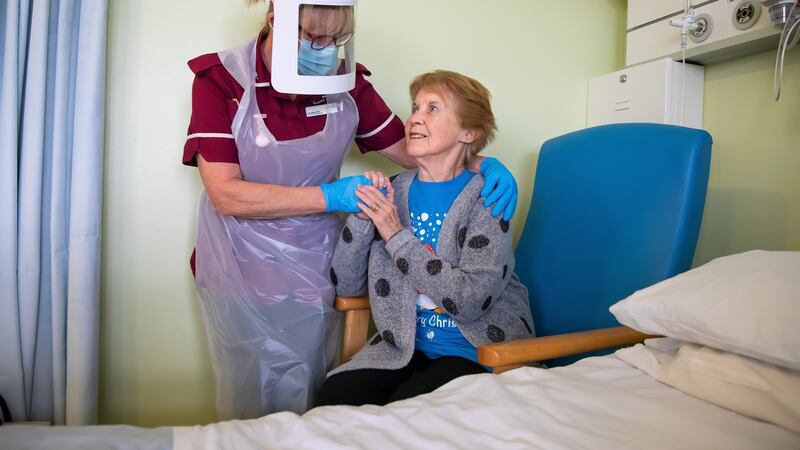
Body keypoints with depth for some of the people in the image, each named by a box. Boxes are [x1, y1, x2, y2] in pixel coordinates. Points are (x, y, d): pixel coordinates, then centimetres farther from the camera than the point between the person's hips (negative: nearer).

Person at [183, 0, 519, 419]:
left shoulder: (345, 81, -3)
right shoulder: (220, 79, -12)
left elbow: (408, 149, 4)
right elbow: (225, 194, -20)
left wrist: (484, 164, -12)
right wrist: (333, 196, -26)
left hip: (313, 275, 2)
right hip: (240, 274, -2)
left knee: (305, 409, 12)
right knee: (247, 408, 13)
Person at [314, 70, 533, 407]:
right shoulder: (393, 193, 3)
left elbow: (472, 301, -22)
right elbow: (347, 286, 2)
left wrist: (397, 236, -19)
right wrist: (362, 217, -12)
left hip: (476, 351, -3)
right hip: (405, 344, 4)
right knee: (332, 398, -19)